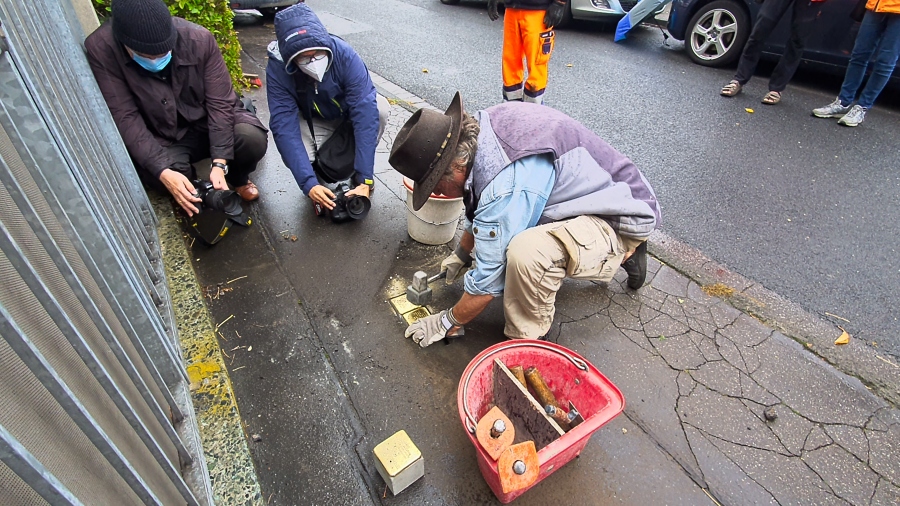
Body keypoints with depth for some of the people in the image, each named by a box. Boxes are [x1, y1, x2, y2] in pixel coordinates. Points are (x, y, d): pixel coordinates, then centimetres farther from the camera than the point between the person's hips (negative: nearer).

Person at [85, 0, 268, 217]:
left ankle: (237, 177, 6)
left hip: (209, 122, 0)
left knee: (253, 139, -30)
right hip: (162, 140, 0)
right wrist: (163, 172, -33)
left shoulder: (199, 38, -20)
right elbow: (125, 119, -20)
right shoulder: (100, 50, -20)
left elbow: (220, 102, -18)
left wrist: (219, 163, -28)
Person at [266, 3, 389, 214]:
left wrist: (365, 179, -44)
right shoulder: (277, 68, -29)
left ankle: (356, 171, -7)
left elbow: (366, 113, -38)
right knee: (292, 156, -30)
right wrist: (308, 183, -43)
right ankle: (322, 170, 6)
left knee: (380, 107, -31)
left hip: (349, 114, 1)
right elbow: (284, 127, -32)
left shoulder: (344, 54, -32)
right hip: (314, 121, 0)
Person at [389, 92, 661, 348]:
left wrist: (448, 322, -5)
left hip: (620, 220, -9)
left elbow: (489, 278, -22)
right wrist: (461, 253, 23)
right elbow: (478, 209, 11)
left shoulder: (505, 188, -33)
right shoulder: (481, 123, -7)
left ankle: (526, 340, -5)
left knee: (527, 252, -35)